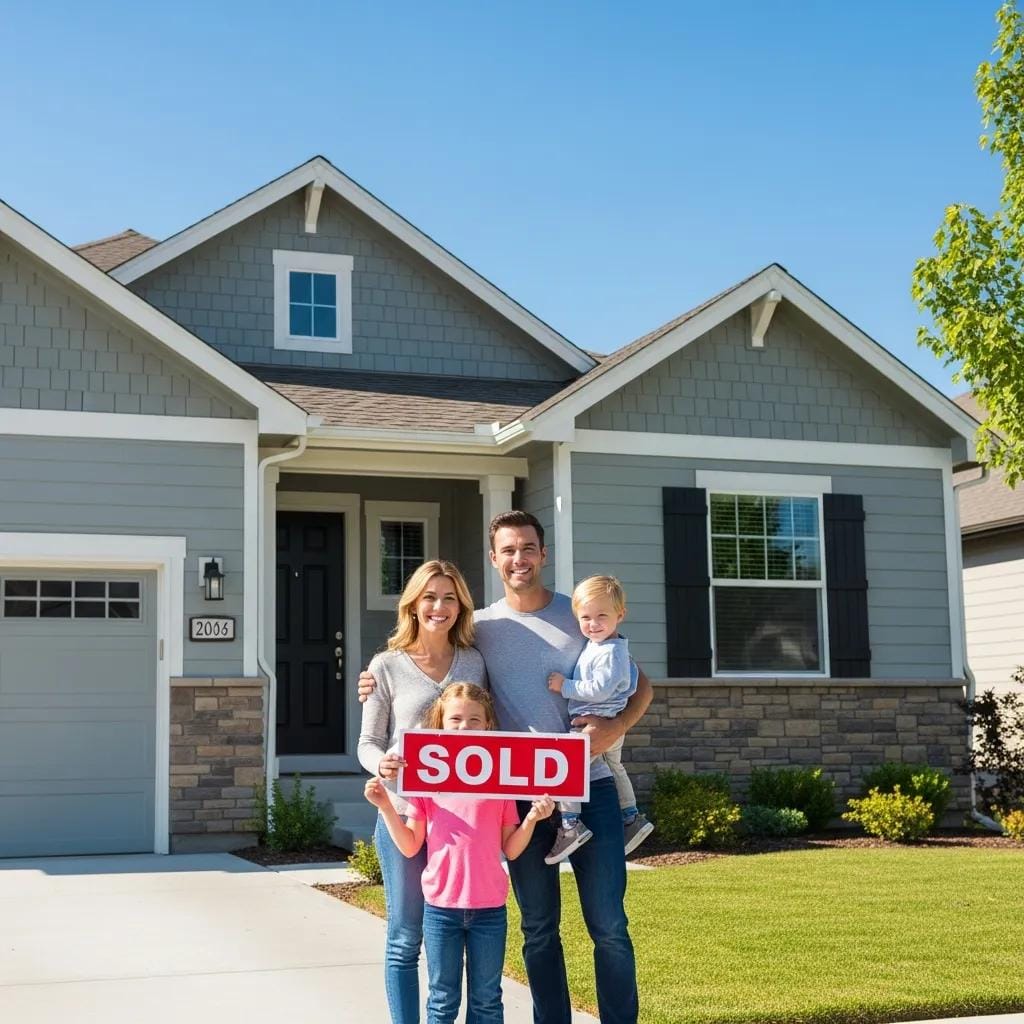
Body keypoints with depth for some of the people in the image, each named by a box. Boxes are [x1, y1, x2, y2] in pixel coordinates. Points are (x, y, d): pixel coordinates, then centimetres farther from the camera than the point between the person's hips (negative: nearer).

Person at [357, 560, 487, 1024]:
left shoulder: (474, 662, 8)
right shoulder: (387, 665, 0)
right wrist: (382, 764, -21)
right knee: (406, 938, 3)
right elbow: (368, 742, 1)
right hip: (404, 814, -2)